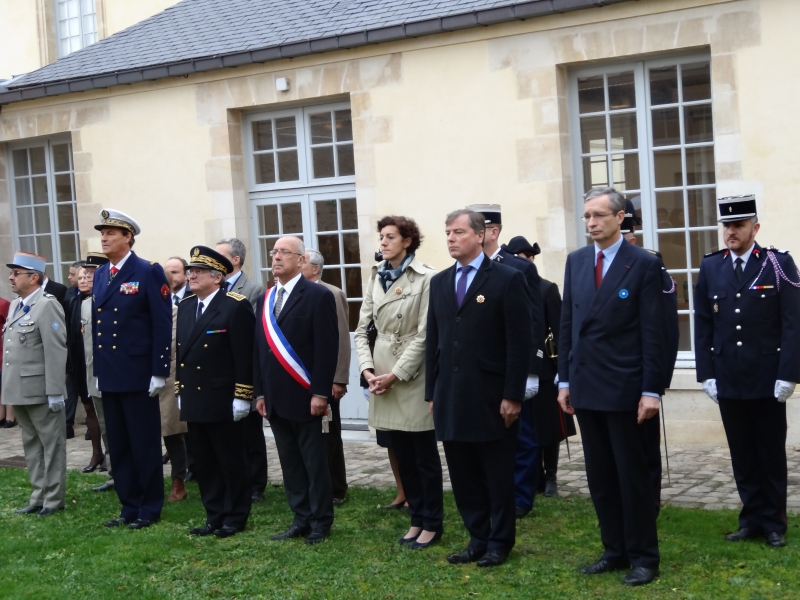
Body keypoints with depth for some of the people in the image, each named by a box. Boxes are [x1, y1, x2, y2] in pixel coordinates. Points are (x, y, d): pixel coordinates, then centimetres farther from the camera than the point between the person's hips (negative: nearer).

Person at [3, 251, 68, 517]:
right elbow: (11, 350, 17)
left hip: (41, 392, -9)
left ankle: (54, 499, 12)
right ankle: (38, 497, 25)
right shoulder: (15, 306, 14)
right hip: (19, 391, 9)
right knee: (31, 445, 15)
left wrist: (55, 392, -20)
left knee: (51, 444, 3)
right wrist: (8, 385, 14)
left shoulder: (47, 306, -13)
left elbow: (56, 352, -18)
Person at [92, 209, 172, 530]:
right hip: (109, 375, 7)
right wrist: (97, 370, 10)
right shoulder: (100, 274, 13)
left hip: (138, 374, -6)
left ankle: (149, 508, 13)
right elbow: (96, 323, 14)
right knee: (118, 445, 11)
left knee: (145, 444, 3)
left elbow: (163, 324, -11)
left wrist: (159, 371, -15)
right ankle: (129, 506, 21)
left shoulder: (149, 272, -7)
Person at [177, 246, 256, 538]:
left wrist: (241, 397, -17)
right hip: (193, 400, 7)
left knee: (231, 461, 4)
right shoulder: (185, 306, 12)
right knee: (203, 463, 12)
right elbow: (181, 350, 16)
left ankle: (235, 517, 15)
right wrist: (180, 390, 14)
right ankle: (214, 516, 22)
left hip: (223, 401, -7)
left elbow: (245, 355, -14)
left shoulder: (236, 306, -11)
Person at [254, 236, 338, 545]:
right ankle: (301, 519, 19)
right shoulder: (265, 299, 14)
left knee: (314, 461, 3)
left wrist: (320, 393, -16)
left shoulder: (319, 295, -7)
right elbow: (260, 347, 15)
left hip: (303, 396, -6)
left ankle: (321, 521, 13)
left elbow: (327, 347, -12)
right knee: (290, 462, 11)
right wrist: (260, 392, 10)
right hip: (276, 398, 6)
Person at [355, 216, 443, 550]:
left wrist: (396, 375, -14)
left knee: (424, 455, 3)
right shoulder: (375, 278, 10)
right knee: (402, 455, 12)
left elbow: (424, 334, -13)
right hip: (383, 377, 6)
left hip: (413, 375, -6)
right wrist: (367, 369, -4)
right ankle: (417, 518, 22)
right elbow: (362, 328, 10)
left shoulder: (426, 278, -9)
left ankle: (432, 523, 14)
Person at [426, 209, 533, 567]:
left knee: (498, 476, 7)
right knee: (464, 477, 10)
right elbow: (433, 340, 13)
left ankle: (500, 543, 20)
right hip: (451, 399, 5)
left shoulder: (507, 279, -5)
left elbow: (520, 342, -9)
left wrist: (512, 396, -13)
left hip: (491, 398, -5)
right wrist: (432, 393, 9)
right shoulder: (439, 282, 12)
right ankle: (478, 539, 22)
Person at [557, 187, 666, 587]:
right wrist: (565, 380, 9)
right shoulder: (576, 261, 9)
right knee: (600, 477, 10)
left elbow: (653, 331, -9)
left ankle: (643, 557, 14)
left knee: (632, 476, 2)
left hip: (624, 388, -5)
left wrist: (651, 391, -12)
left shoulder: (644, 264, -7)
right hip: (586, 387, 5)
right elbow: (567, 322, 12)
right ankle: (614, 550, 21)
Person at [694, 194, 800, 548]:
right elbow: (702, 326, 7)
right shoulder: (710, 268, 6)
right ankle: (752, 518, 18)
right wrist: (707, 374, 1)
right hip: (727, 382, 3)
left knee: (771, 454, 6)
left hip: (767, 381, -3)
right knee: (742, 454, 8)